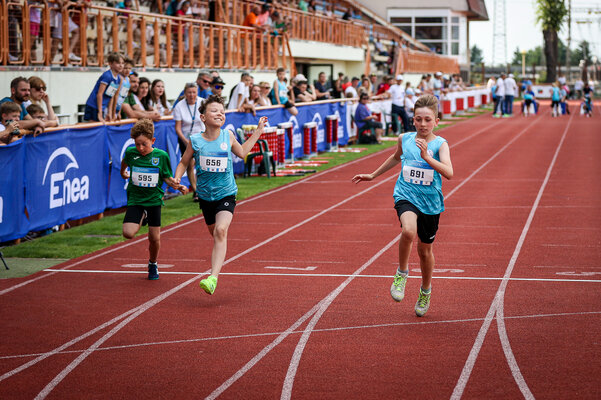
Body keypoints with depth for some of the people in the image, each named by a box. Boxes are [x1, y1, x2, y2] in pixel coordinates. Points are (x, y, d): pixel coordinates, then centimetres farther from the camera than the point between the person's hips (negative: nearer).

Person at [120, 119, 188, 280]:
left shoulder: (161, 156, -9)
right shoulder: (131, 152, -6)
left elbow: (167, 177, 1)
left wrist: (177, 186, -17)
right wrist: (123, 172, 36)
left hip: (154, 200, -1)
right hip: (135, 200, 1)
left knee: (155, 238, 3)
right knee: (128, 233, -17)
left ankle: (153, 265, 31)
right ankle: (142, 217, 18)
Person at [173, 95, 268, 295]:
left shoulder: (228, 136, -2)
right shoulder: (195, 141, -6)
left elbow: (241, 152, 19)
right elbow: (184, 162, 9)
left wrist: (258, 131, 20)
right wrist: (177, 178, -10)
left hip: (226, 194, -2)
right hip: (205, 195, 2)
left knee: (221, 230, -23)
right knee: (215, 233, 15)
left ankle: (213, 277, -34)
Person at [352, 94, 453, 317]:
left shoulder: (440, 144, -9)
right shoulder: (405, 139, 1)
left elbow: (449, 173, -25)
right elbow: (396, 158, 25)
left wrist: (426, 157, -36)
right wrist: (373, 175, 32)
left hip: (430, 201, -1)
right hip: (406, 195, 1)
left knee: (425, 250, 14)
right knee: (408, 231, -32)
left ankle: (426, 291, 40)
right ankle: (401, 273, -6)